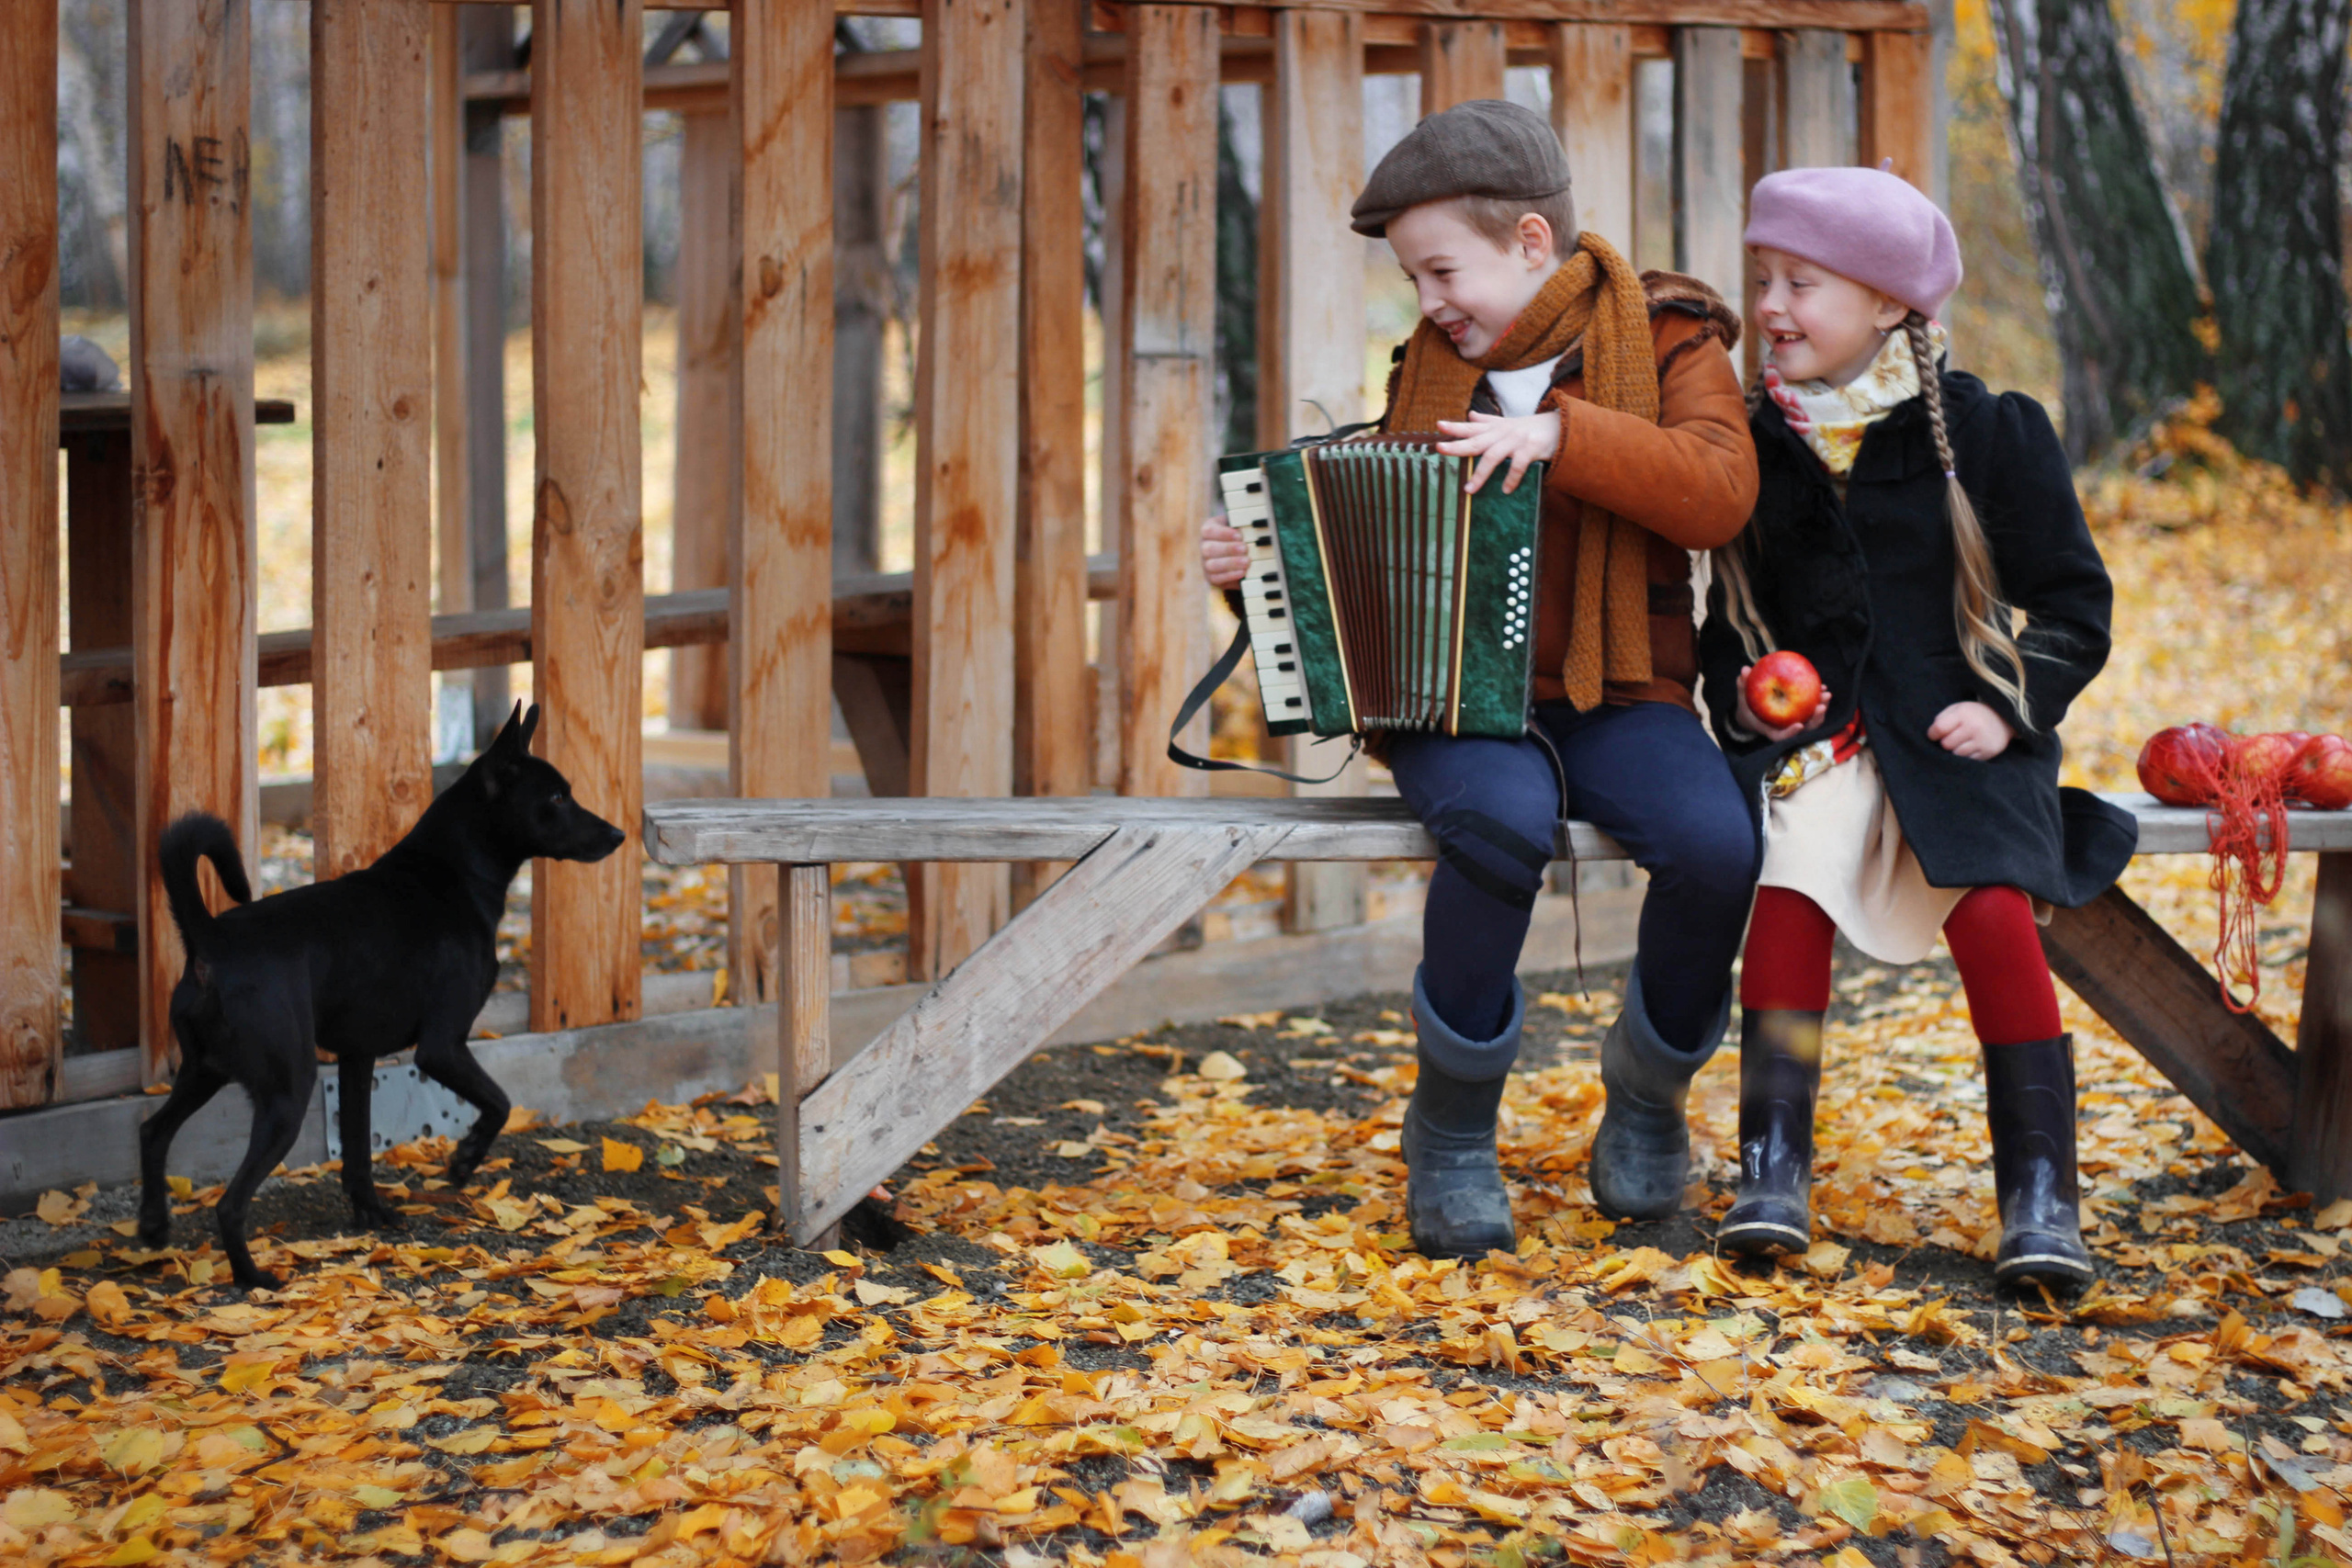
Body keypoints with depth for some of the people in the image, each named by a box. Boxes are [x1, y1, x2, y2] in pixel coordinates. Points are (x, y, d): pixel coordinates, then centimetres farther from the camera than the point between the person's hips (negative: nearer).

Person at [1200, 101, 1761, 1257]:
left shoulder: (1667, 343, 4)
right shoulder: (1430, 369, 17)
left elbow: (1722, 491, -15)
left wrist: (1560, 433, -22)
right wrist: (1264, 566, 6)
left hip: (1616, 697, -1)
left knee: (1715, 847, -32)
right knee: (1500, 820, -35)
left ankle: (1647, 1087, 0)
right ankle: (1451, 1133, -16)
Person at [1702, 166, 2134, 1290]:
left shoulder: (1988, 432, 2)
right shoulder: (1758, 444, 11)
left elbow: (2072, 603, 6)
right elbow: (1732, 614, 21)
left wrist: (2009, 707, -9)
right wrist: (1742, 696, 0)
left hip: (1956, 733, -2)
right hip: (1808, 735, 2)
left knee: (1991, 908, -26)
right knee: (1787, 889, -27)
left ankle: (2040, 1195, -15)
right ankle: (1773, 1172, -20)